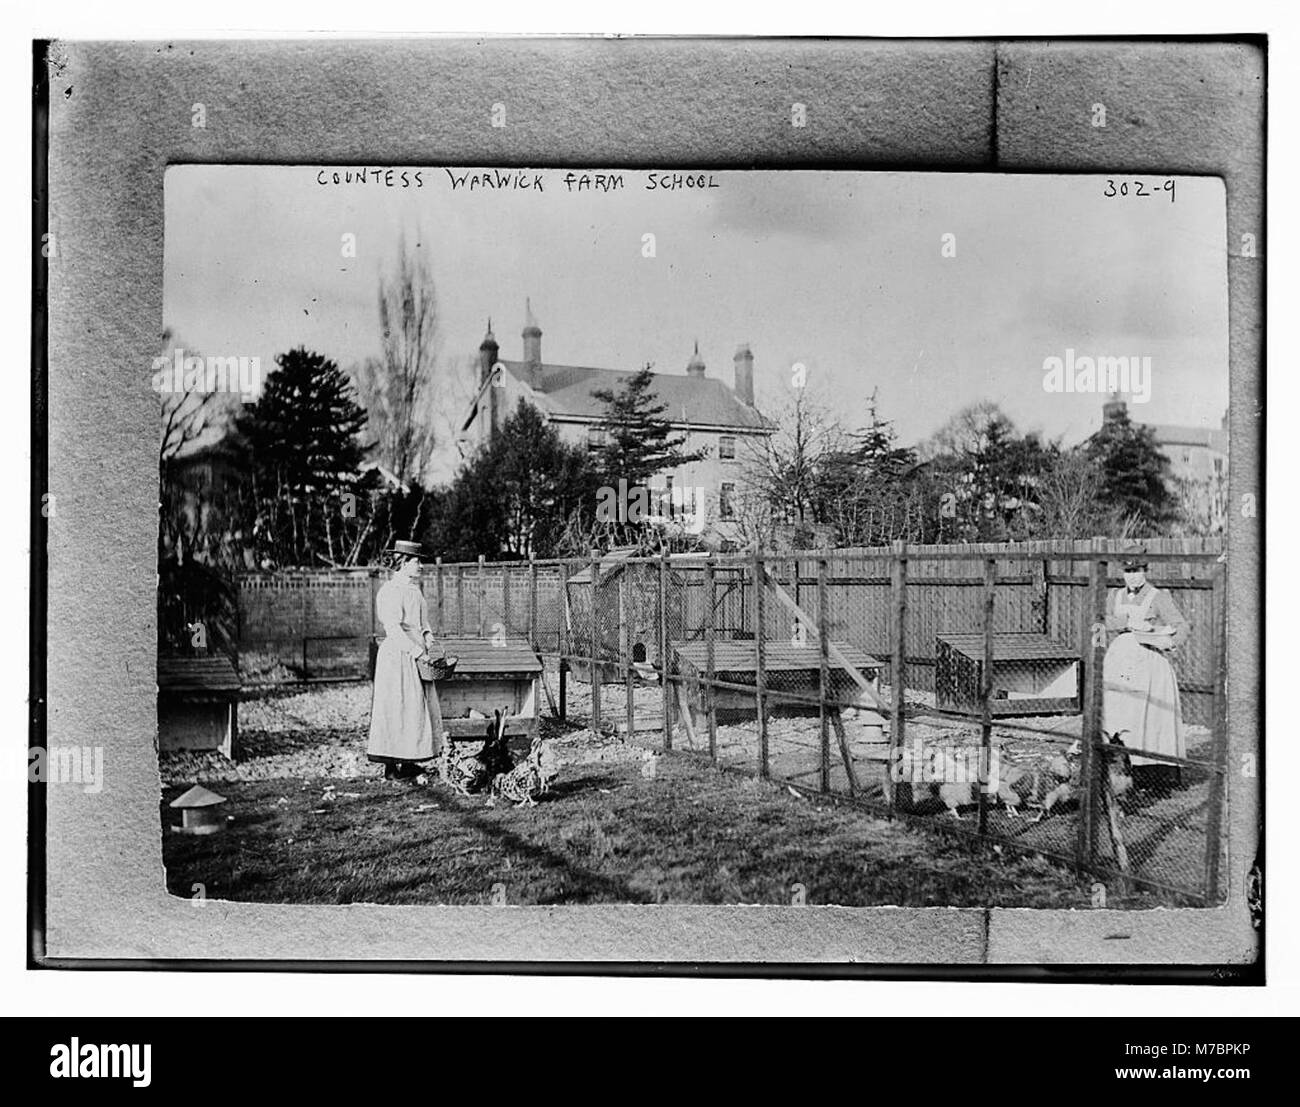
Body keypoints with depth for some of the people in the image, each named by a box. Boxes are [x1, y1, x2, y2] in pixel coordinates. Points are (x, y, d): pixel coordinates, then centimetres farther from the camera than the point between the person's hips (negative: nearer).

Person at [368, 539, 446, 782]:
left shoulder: (414, 589, 16)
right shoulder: (391, 591, -13)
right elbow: (393, 628, -20)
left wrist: (427, 635, 3)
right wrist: (416, 651, -22)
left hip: (415, 656, 9)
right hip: (398, 655, -9)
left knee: (418, 708, 9)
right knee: (397, 709, -5)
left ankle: (407, 762, 15)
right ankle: (391, 767, 1)